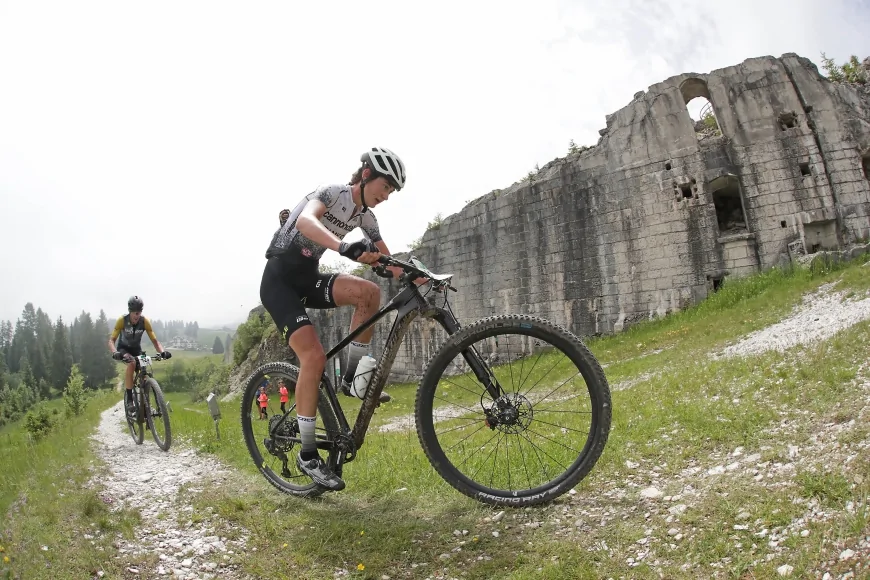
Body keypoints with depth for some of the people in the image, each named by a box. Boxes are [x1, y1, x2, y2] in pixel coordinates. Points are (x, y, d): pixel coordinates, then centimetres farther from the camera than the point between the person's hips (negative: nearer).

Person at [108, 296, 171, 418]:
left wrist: (162, 352, -37)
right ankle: (128, 399, -30)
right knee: (132, 363, -34)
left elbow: (154, 340, -17)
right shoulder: (122, 321, -23)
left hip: (136, 350, 3)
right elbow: (111, 340, -27)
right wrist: (115, 353, -48)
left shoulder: (145, 322, -18)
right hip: (124, 349, -3)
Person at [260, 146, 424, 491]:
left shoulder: (365, 216, 8)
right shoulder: (332, 192, -14)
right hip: (280, 279, -7)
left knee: (369, 292, -21)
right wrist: (344, 247, -55)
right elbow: (306, 220, -37)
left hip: (308, 278, 7)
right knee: (314, 356, -21)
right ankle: (307, 454, -9)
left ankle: (351, 379, -6)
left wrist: (422, 279, -7)